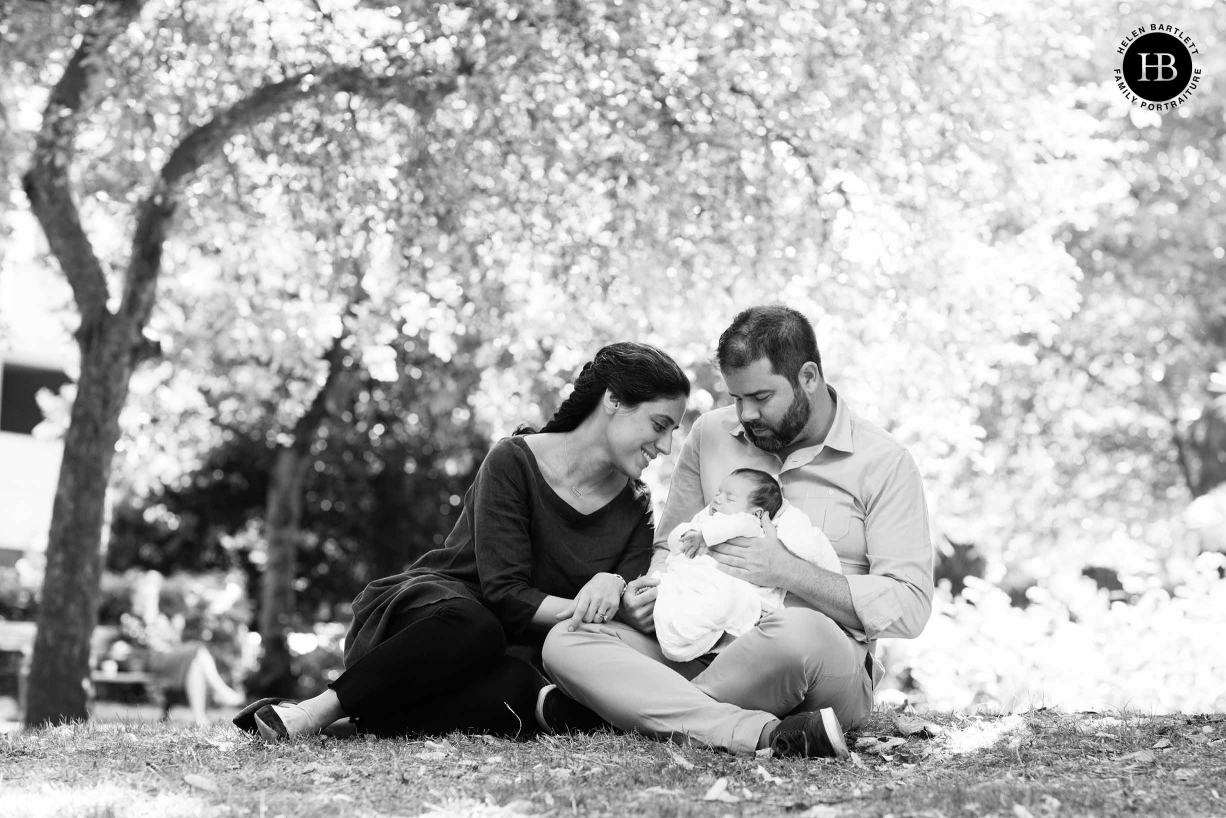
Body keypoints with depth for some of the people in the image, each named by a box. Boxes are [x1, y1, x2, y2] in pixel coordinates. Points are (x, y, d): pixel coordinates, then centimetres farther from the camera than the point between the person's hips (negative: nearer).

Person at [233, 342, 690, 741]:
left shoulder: (635, 508, 7)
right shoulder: (514, 462, -9)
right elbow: (504, 592, -16)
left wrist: (614, 586, -26)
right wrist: (584, 610, -30)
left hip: (514, 650, 3)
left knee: (519, 696, -37)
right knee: (474, 628, -42)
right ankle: (315, 711, -32)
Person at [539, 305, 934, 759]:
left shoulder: (883, 462, -1)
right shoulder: (711, 434, 13)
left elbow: (909, 607, -9)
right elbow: (672, 547, 21)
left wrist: (789, 571, -15)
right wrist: (645, 595, -2)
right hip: (703, 649, 5)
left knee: (798, 633, -41)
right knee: (565, 641, -19)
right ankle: (767, 735, -34)